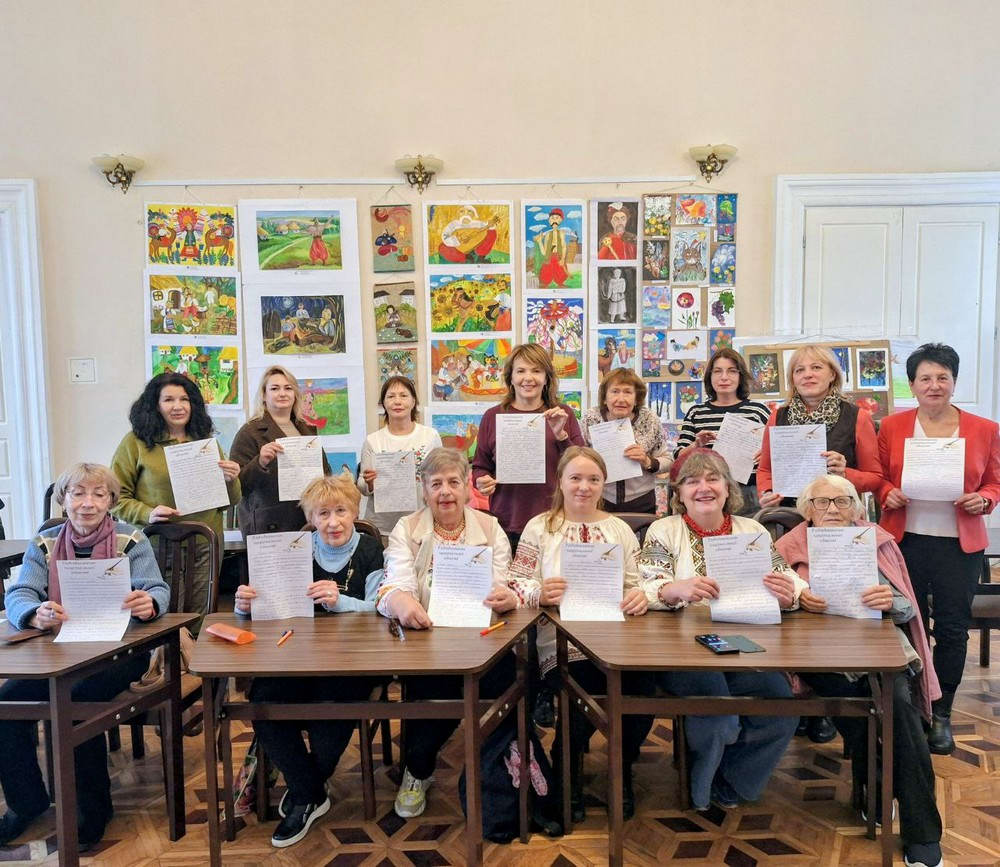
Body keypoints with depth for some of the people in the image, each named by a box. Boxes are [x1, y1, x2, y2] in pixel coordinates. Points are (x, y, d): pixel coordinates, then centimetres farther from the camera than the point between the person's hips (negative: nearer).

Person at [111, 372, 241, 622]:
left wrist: (231, 480, -3)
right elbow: (116, 497, -1)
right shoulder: (136, 442, 1)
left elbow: (228, 502, 17)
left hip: (206, 545, 4)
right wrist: (147, 514, -16)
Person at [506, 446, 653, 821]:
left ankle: (622, 771, 14)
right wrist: (540, 593, -20)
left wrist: (641, 594, -12)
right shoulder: (539, 528, 6)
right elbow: (517, 586, 1)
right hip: (562, 646, -2)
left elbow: (636, 585, 12)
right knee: (581, 714, -25)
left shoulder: (620, 529, 15)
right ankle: (567, 772, 13)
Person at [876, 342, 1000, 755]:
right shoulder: (892, 426, 3)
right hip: (905, 541, 0)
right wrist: (889, 495, -11)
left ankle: (941, 714, 21)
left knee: (952, 628, 5)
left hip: (960, 545, 0)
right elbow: (878, 477, 9)